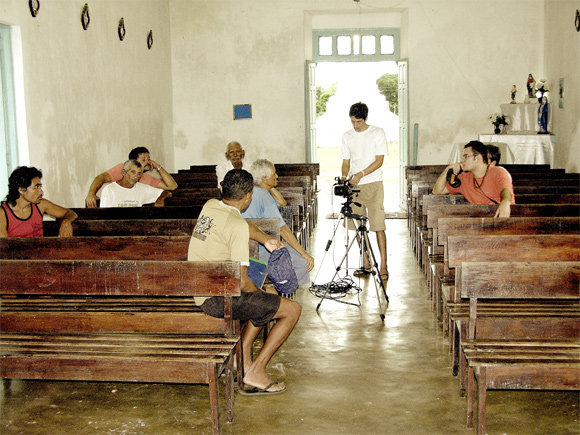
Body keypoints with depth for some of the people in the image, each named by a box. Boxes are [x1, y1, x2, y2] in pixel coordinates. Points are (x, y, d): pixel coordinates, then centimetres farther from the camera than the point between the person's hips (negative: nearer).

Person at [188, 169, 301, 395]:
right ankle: (256, 372, -1)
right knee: (293, 309, -5)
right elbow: (242, 282, -19)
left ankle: (243, 358, 22)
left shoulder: (209, 206, 6)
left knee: (266, 298, 29)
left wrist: (265, 239, 30)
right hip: (218, 299, -9)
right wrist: (261, 294, 0)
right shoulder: (237, 226, -19)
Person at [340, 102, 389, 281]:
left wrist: (360, 174, -18)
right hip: (353, 186, 4)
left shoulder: (377, 133, -1)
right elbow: (346, 161, 14)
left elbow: (379, 161, -7)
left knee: (378, 226, -8)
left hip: (373, 185, -4)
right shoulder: (347, 136, 12)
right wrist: (344, 178, -5)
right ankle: (366, 264, 15)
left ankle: (383, 266, -5)